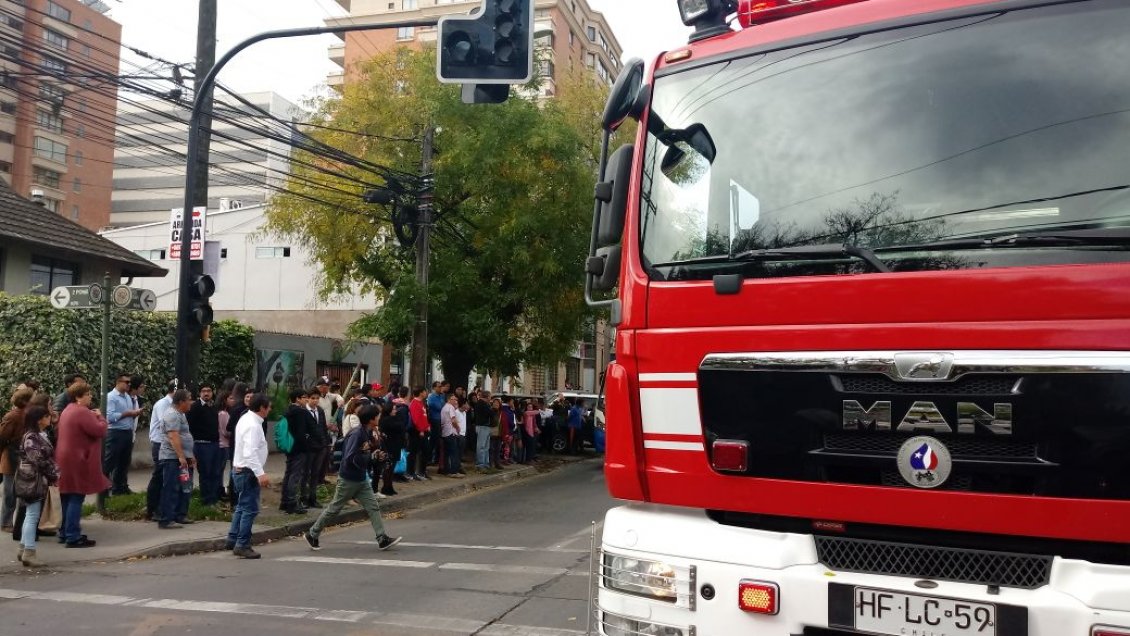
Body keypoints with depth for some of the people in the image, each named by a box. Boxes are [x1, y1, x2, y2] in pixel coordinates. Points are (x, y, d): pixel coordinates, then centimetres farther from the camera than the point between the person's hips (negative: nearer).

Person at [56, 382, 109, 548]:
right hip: (77, 461, -10)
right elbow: (100, 430, -21)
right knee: (76, 499, -8)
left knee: (68, 499, 16)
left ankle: (66, 533, 23)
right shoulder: (82, 412, -18)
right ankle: (73, 537, -7)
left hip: (66, 460, 11)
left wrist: (94, 417, 10)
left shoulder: (68, 410, 15)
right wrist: (100, 416, -4)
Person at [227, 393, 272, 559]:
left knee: (242, 506, 20)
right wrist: (261, 473, -34)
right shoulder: (253, 425, -21)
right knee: (250, 509, -5)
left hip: (240, 469, 11)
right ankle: (242, 545, -2)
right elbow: (250, 453, -29)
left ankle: (233, 539, 28)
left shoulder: (246, 419, 11)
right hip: (248, 472, -11)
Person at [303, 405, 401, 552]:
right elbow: (350, 459, -28)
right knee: (334, 509, 6)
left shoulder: (369, 433, 2)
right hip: (348, 479, -8)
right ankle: (312, 534, 22)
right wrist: (368, 454, -23)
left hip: (361, 479, 8)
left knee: (373, 507, 0)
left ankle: (382, 539, 0)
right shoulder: (356, 435, -24)